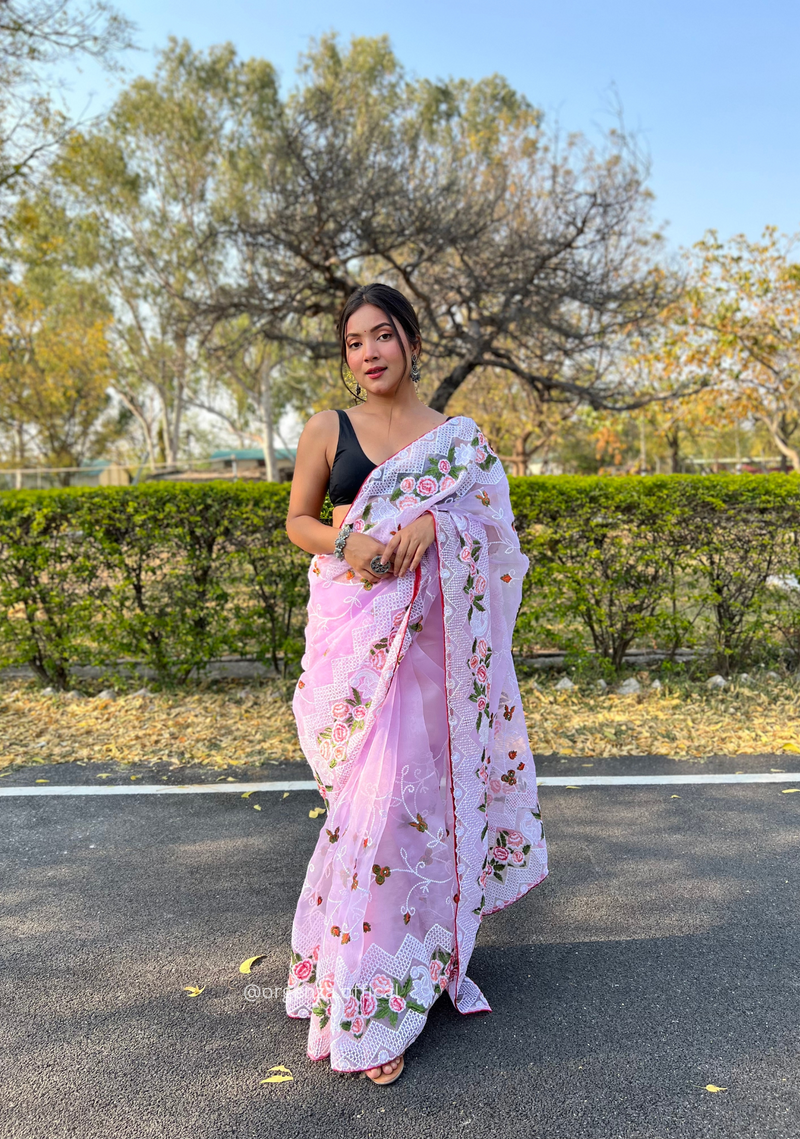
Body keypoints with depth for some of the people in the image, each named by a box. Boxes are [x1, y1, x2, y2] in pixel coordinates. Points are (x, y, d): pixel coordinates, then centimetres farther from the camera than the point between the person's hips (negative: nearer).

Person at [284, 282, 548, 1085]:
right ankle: (363, 1001, 12)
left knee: (407, 784, 1)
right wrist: (345, 543, -11)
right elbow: (298, 521, 10)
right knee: (376, 789, -4)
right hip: (351, 622, -1)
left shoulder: (457, 437, 10)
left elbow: (488, 523, 11)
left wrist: (433, 521, -10)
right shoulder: (326, 431, 6)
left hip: (425, 629, 1)